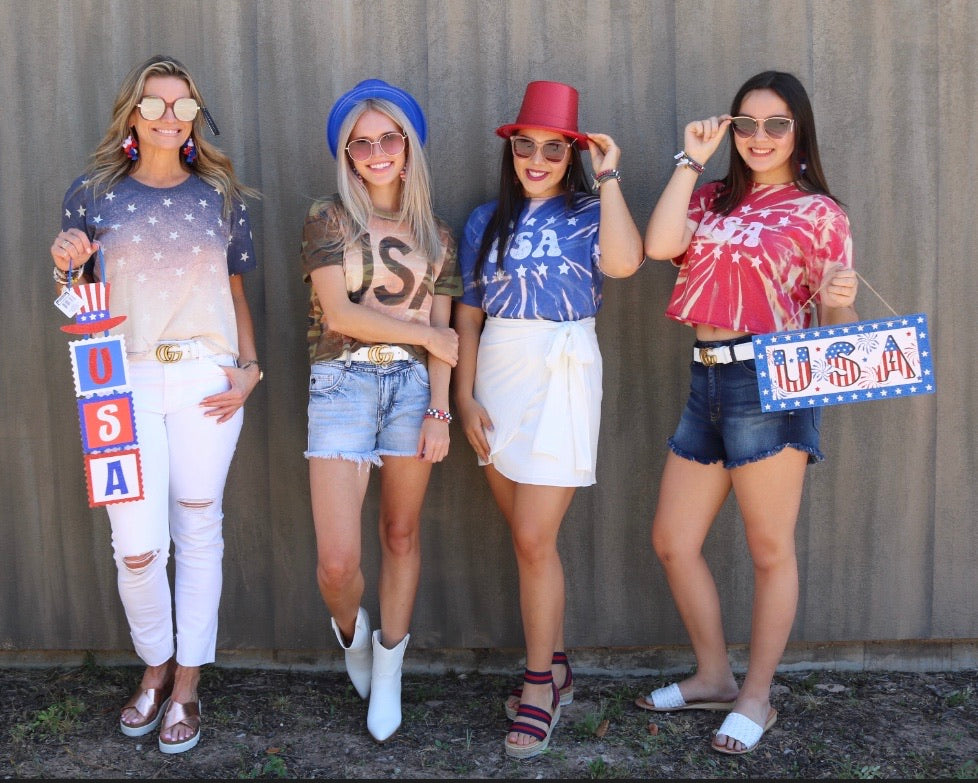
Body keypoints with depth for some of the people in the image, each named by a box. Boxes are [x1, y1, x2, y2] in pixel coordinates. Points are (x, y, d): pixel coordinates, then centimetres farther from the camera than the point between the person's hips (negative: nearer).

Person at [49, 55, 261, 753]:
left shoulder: (221, 196, 9)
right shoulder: (93, 194, 7)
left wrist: (250, 368, 1)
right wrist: (68, 268, -9)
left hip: (206, 378, 1)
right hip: (125, 380, -1)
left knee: (198, 530, 6)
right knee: (137, 546, -5)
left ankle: (187, 683, 21)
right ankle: (156, 665, 23)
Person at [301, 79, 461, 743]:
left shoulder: (435, 233, 10)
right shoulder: (328, 219, 2)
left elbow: (442, 333, 7)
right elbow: (339, 314, -8)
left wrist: (439, 409, -3)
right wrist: (424, 334, -4)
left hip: (413, 386, 3)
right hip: (343, 383, -2)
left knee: (402, 534, 7)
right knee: (338, 559, -8)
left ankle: (388, 674, 25)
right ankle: (351, 633, 28)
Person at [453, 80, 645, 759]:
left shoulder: (589, 214, -2)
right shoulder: (487, 221, 10)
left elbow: (624, 261, -25)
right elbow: (468, 313, 9)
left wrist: (609, 176, -15)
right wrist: (465, 395, 1)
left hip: (562, 379, -4)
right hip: (497, 379, 4)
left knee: (534, 539, -6)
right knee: (529, 536, 10)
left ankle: (540, 684, 8)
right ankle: (555, 665, 26)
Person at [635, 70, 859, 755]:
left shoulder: (819, 212, 2)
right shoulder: (713, 201, 14)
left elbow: (836, 323, 0)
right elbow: (659, 245, -7)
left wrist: (840, 303, -23)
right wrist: (691, 160, -1)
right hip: (707, 381, 6)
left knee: (770, 549, 4)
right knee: (672, 540, 11)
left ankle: (757, 697, 21)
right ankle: (713, 677, 30)